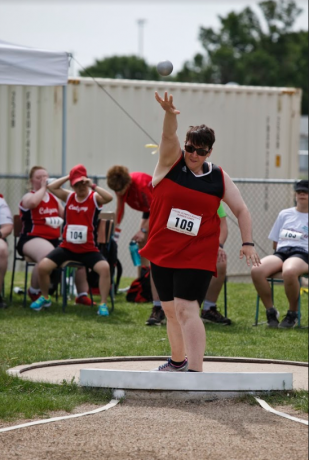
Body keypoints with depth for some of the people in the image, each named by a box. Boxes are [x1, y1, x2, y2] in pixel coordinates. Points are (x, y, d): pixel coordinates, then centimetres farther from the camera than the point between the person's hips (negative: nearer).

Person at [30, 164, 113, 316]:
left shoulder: (95, 198, -3)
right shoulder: (69, 197, 8)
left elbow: (109, 197, -24)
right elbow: (51, 187, -1)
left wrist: (93, 186, -24)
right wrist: (68, 177, -2)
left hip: (88, 249, -3)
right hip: (67, 247, 3)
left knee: (104, 267, -28)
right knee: (43, 266, -13)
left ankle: (103, 305, -17)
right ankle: (45, 298, 12)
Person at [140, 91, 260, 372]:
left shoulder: (219, 178, 0)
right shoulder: (172, 161, -2)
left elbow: (241, 210, 5)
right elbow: (169, 136, -22)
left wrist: (248, 244, -6)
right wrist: (169, 115, -43)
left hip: (197, 256, -3)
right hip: (162, 252, 3)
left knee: (186, 309, -17)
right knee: (170, 310, 16)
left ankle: (195, 371, -22)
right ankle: (178, 361, 38)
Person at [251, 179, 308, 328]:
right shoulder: (285, 214, 23)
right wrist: (284, 249, 6)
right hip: (281, 252, 4)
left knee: (289, 271, -43)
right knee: (257, 270, -31)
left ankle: (292, 314, -19)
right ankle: (271, 311, -15)